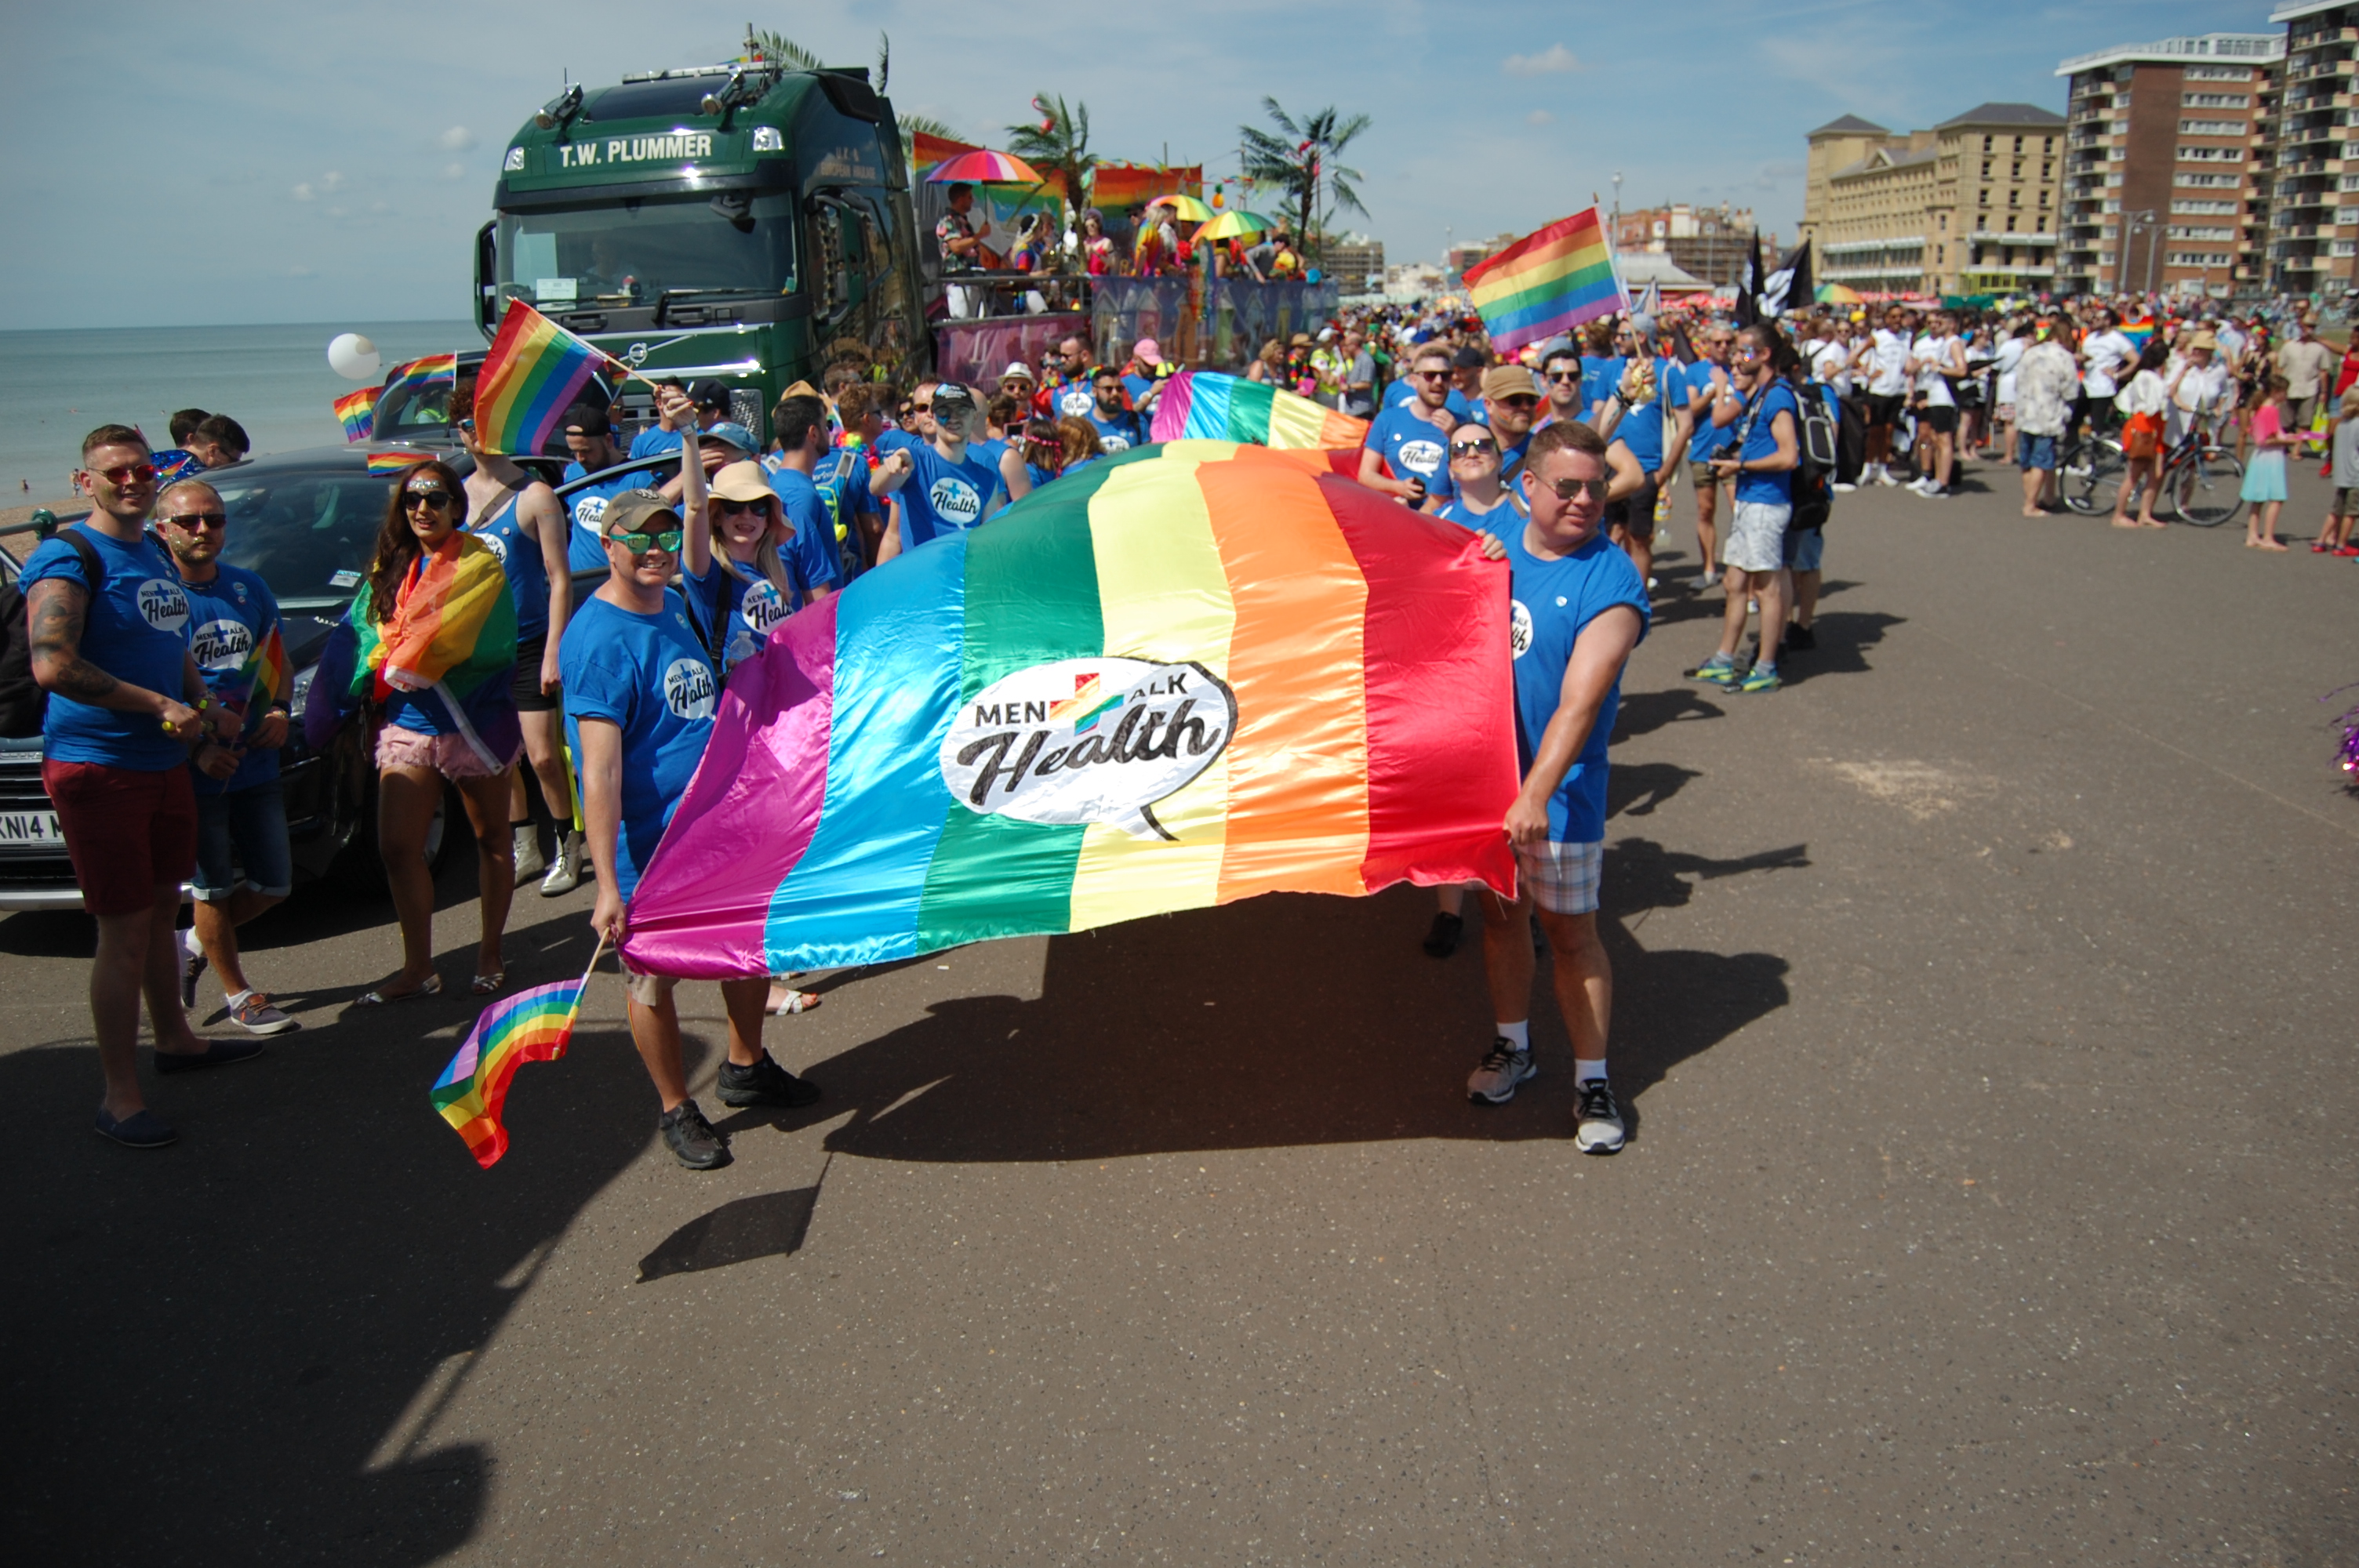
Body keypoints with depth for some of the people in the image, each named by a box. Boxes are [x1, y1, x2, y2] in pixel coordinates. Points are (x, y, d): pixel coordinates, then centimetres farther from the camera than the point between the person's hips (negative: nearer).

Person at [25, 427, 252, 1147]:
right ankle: (119, 1095, 4)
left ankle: (174, 1038, 37)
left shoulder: (155, 555, 15)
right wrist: (161, 707, -20)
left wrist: (203, 705, 9)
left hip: (164, 763, 8)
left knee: (161, 914, 20)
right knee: (124, 934, -5)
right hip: (97, 769, -8)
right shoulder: (68, 557, -12)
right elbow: (52, 665, -25)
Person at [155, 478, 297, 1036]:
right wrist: (198, 747, -19)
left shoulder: (250, 587, 7)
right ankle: (238, 995, 24)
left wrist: (278, 712, -2)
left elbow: (277, 662, 18)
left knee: (274, 883, 11)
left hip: (256, 764, 5)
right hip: (195, 773, -5)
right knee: (214, 888, 8)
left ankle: (195, 945, 36)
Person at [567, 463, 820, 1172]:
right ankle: (677, 1111, 29)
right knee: (653, 979, 9)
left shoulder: (674, 607, 1)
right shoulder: (599, 639, -23)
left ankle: (746, 1068, 44)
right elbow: (600, 771, -29)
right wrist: (609, 886, -31)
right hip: (650, 847, -8)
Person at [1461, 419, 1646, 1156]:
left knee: (1569, 929, 4)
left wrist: (1537, 792, -33)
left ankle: (1593, 1078, 18)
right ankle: (1511, 1045, 36)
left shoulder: (1610, 580, -15)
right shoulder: (1490, 541, 0)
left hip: (1558, 789, -4)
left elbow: (1580, 700, -24)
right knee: (1500, 909, 17)